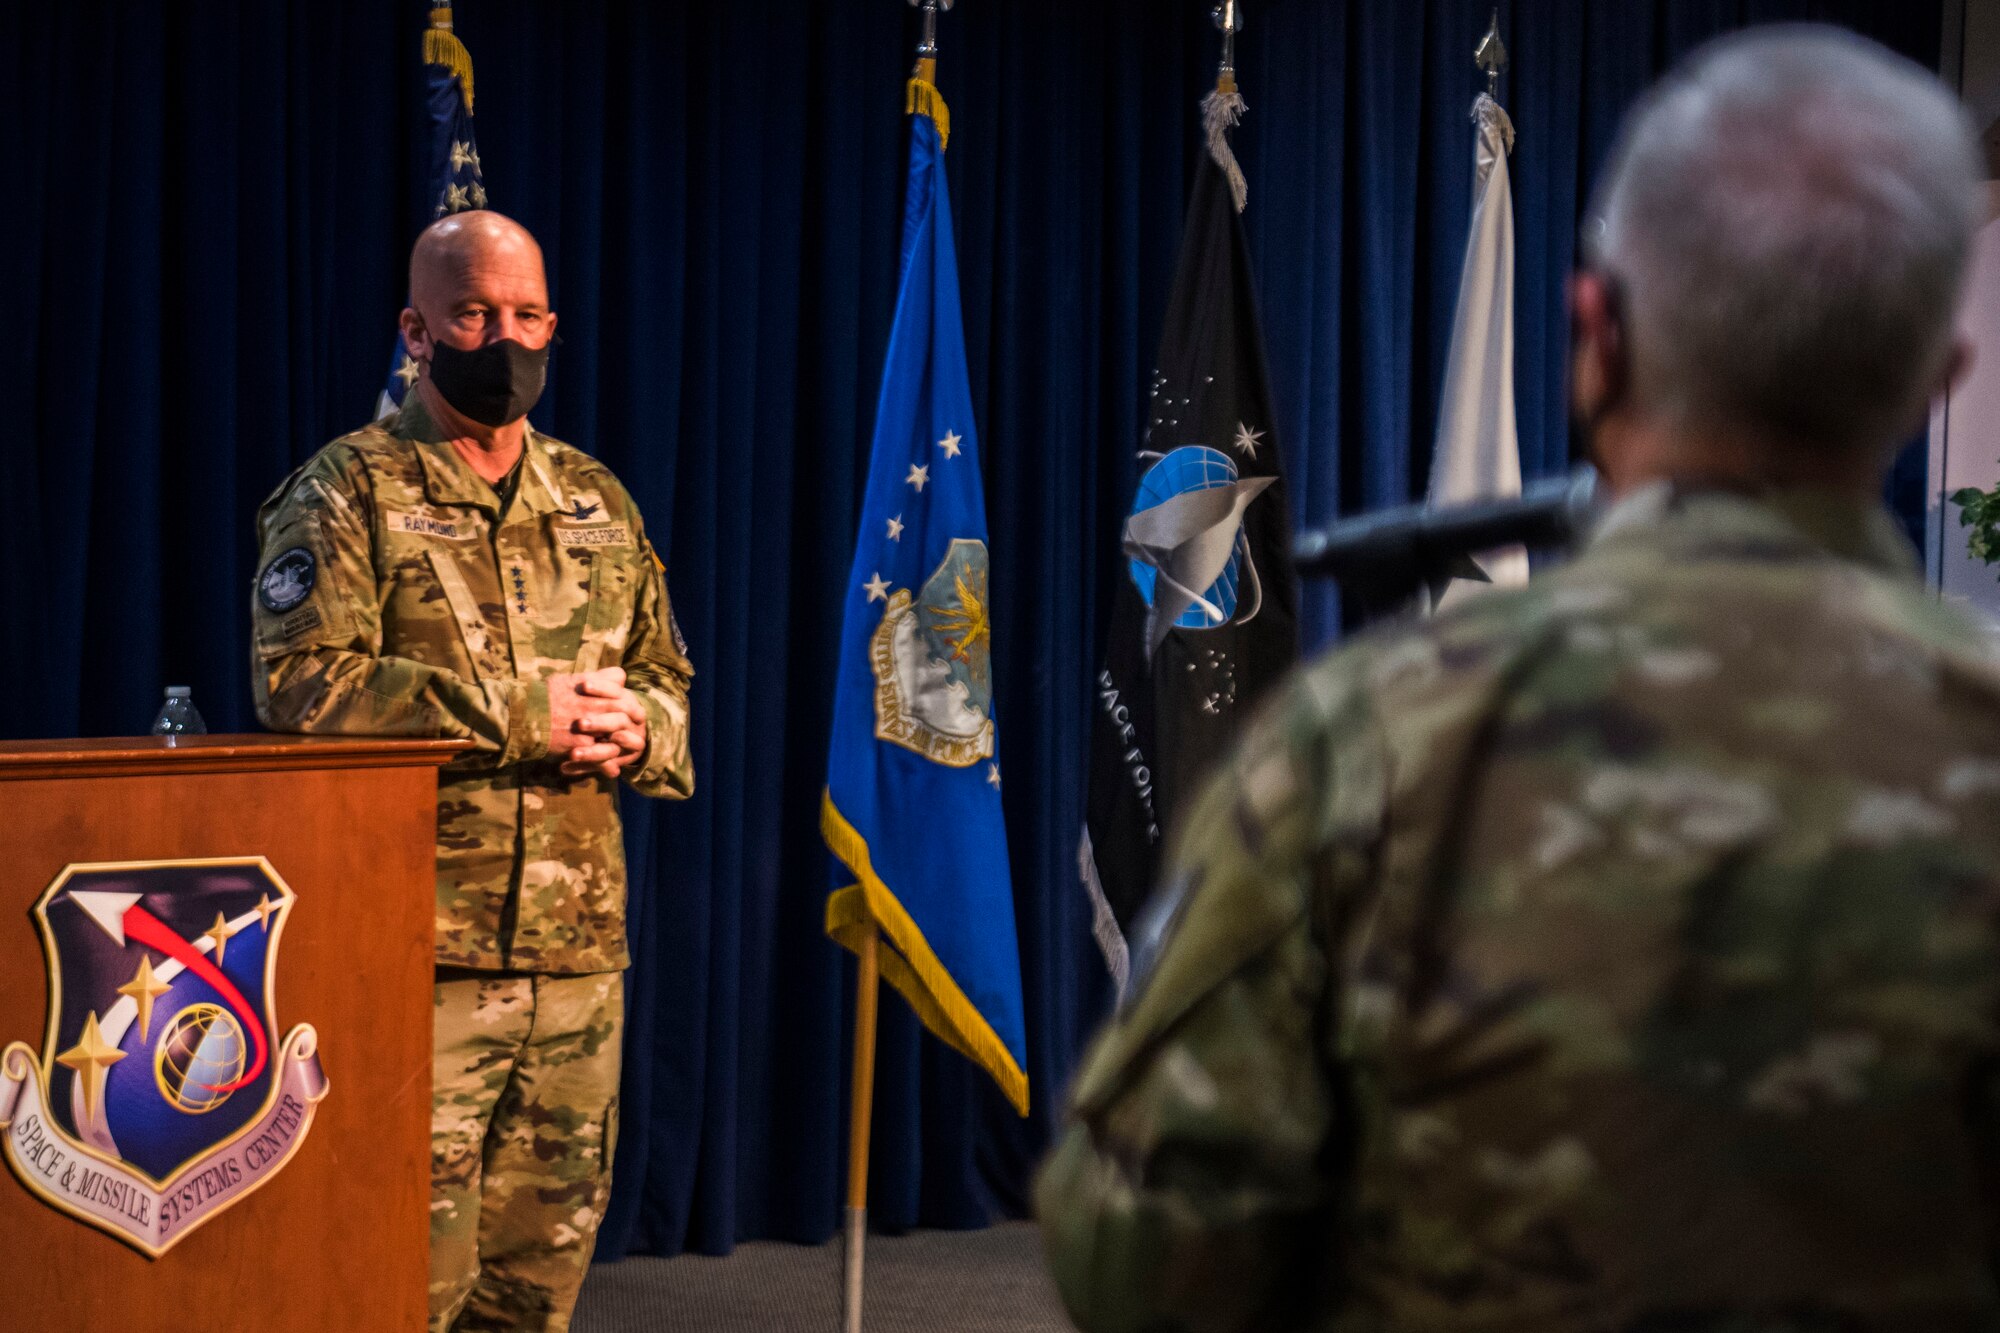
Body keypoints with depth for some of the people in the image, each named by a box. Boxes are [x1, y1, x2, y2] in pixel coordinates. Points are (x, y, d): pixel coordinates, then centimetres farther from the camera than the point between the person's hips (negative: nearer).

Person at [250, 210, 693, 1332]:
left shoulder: (598, 502, 18)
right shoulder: (350, 492, -1)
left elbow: (668, 679, 23)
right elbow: (302, 683, -14)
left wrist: (633, 729, -3)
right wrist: (526, 714, -14)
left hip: (580, 947, 6)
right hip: (419, 949, -6)